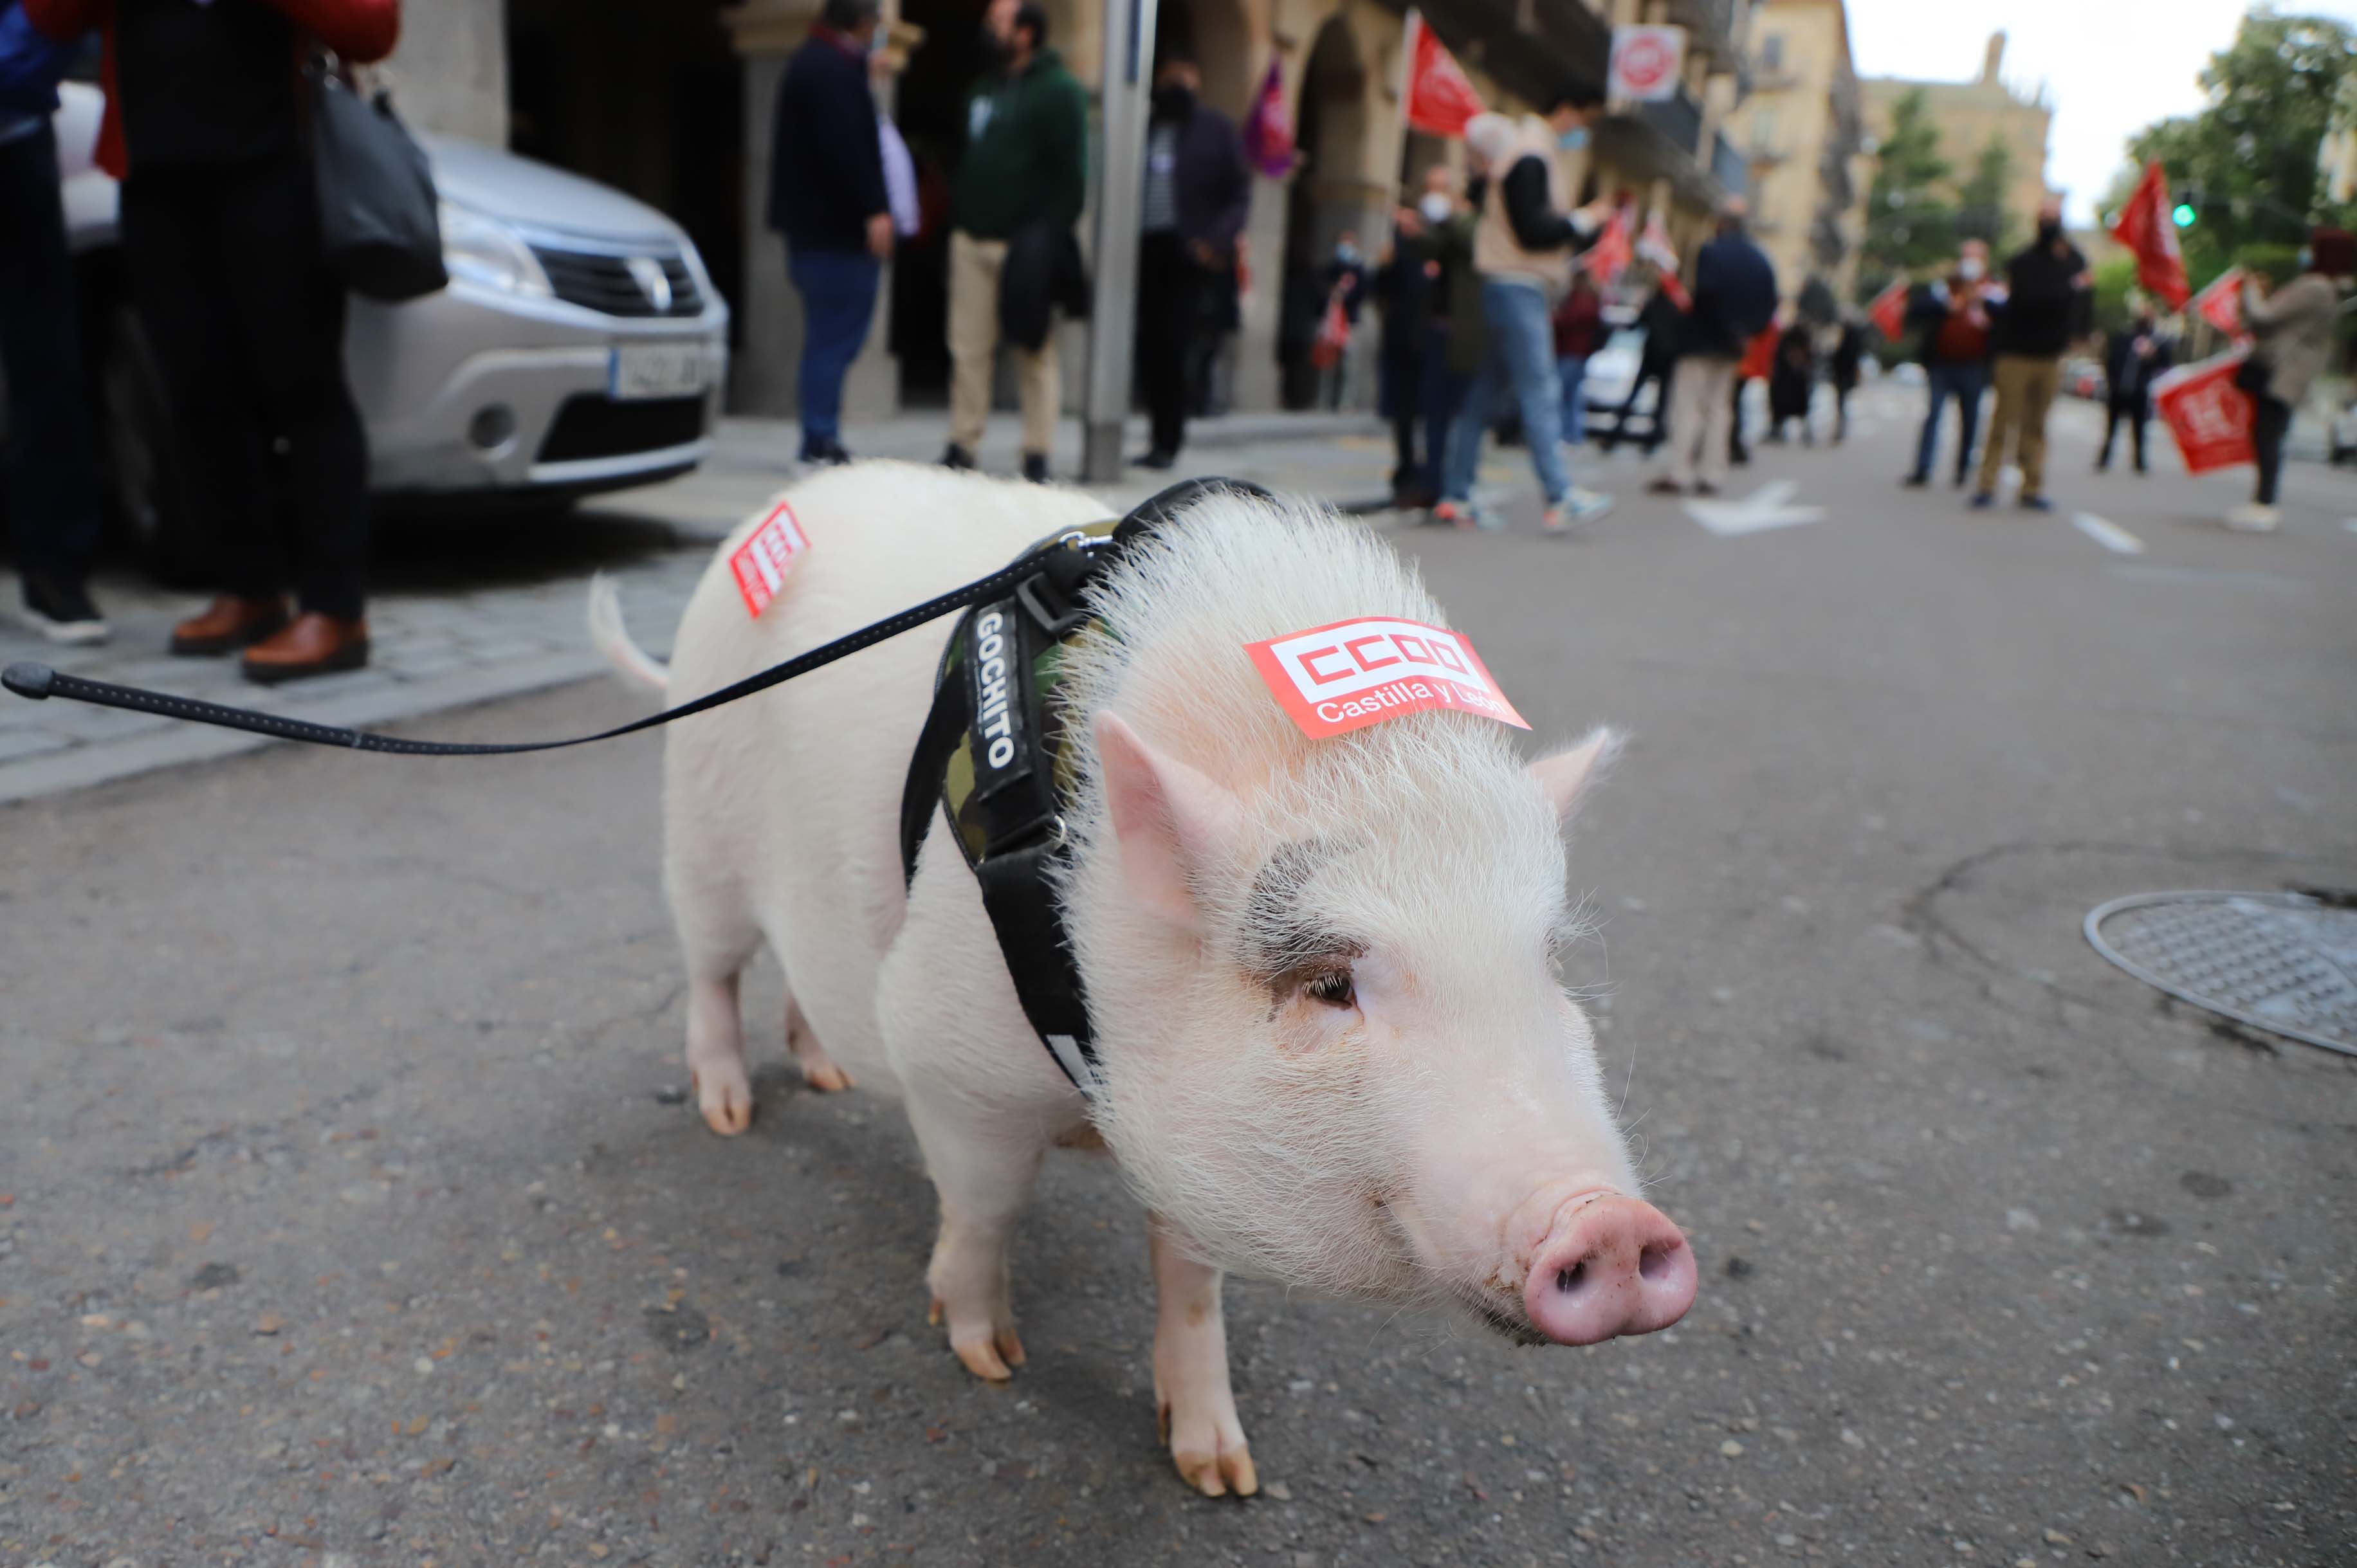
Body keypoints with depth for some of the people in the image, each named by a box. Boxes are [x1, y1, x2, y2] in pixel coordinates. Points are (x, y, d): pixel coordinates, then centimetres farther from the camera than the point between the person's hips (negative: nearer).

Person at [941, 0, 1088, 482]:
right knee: (967, 350, 4)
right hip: (971, 239, 7)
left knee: (1035, 353, -2)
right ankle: (962, 448, 10)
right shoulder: (983, 88, 20)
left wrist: (1048, 240, -17)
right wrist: (955, 219, 16)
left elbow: (1069, 174, -9)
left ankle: (1036, 458, 2)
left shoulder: (1058, 91, -3)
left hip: (1024, 244, -7)